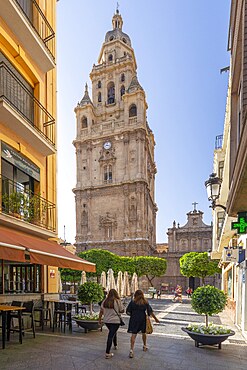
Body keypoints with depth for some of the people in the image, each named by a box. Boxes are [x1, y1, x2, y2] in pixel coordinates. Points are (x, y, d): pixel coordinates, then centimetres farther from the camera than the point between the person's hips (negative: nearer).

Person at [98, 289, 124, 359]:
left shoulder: (105, 301, -1)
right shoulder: (118, 301, -11)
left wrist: (99, 319, 14)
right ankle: (107, 353, -5)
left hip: (106, 321, 5)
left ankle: (115, 345, 43)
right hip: (115, 321, -5)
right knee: (111, 335, -3)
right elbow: (122, 311, -4)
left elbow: (101, 311, 4)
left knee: (113, 332, 26)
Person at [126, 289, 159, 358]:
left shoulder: (132, 302, -3)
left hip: (134, 320, -2)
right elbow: (150, 312, 3)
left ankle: (131, 350, -14)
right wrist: (156, 319, 14)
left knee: (133, 334, -2)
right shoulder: (145, 302, 0)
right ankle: (145, 346, 40)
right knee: (143, 333, 24)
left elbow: (128, 312, -3)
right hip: (143, 319, 2)